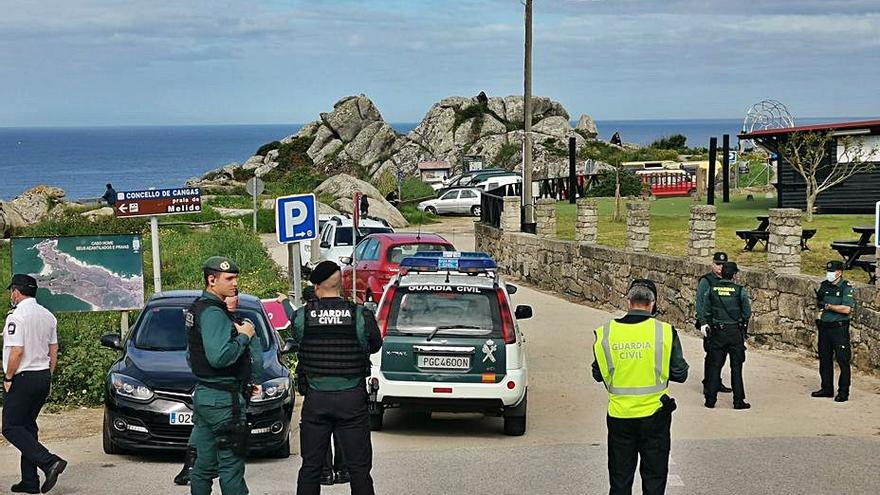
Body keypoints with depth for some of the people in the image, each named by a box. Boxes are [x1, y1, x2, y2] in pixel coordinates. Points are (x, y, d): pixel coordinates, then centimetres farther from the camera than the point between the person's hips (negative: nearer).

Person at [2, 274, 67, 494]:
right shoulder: (48, 316, 12)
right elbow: (53, 350, 14)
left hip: (23, 377, -8)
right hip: (43, 377, 8)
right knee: (28, 426, 14)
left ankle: (49, 462, -18)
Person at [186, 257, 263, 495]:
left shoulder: (197, 309, 16)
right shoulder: (213, 313, -17)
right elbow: (218, 357, -29)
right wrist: (244, 336, -13)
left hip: (203, 394, 10)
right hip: (223, 399, -10)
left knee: (203, 465, 13)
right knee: (231, 465, -5)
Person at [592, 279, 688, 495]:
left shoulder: (605, 333, -6)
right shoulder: (665, 332, -11)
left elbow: (598, 374, 3)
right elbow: (680, 374, -6)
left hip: (619, 415, 1)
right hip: (654, 414, -1)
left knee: (620, 478, 14)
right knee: (654, 476, 12)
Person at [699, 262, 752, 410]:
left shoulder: (712, 289, -2)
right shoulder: (740, 290, -9)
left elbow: (705, 310, 2)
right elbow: (747, 312, -3)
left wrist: (705, 324, 17)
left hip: (717, 332, 2)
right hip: (735, 332, -2)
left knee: (715, 366, 9)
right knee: (736, 367, 5)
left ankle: (710, 399, 10)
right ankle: (738, 401, 7)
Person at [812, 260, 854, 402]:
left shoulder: (846, 288, -10)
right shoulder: (824, 285, 9)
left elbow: (846, 309, -21)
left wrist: (827, 306, -17)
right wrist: (818, 299, -4)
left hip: (839, 328, -7)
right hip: (824, 327, 7)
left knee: (843, 361, -2)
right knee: (824, 360, 12)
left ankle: (843, 392, 3)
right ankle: (827, 389, 23)